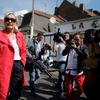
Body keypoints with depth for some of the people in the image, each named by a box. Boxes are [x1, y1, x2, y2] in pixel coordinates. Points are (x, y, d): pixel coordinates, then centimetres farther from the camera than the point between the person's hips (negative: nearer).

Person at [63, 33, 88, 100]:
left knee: (80, 89, 5)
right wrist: (68, 46, -15)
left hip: (78, 72, -3)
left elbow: (85, 56, -22)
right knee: (68, 89, 11)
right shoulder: (70, 46, 6)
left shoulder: (83, 47, -5)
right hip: (68, 71, 3)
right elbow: (64, 53, 1)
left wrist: (76, 48, -25)